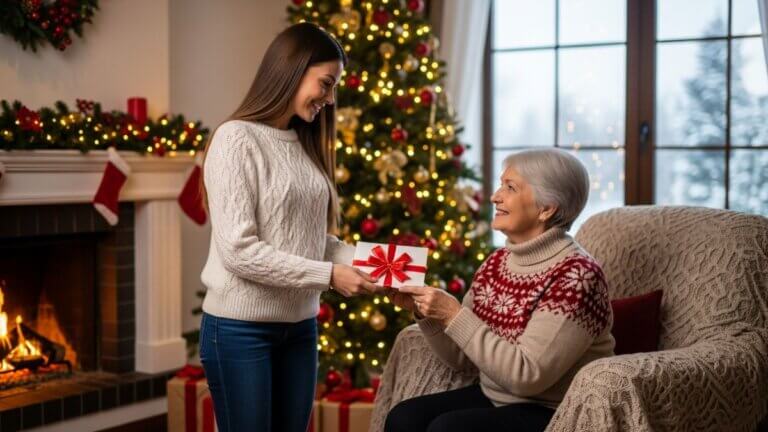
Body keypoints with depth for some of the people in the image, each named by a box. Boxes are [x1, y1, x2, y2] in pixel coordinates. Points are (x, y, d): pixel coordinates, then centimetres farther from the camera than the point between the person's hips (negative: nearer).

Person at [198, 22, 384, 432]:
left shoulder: (305, 146, 10)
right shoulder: (236, 139, -13)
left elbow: (315, 238, 10)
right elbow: (237, 251, -19)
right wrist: (328, 275, -19)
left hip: (299, 325, 7)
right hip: (240, 328, -7)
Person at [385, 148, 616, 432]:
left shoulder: (576, 275, -19)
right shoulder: (496, 262, 4)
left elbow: (527, 375, -25)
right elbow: (460, 358, 8)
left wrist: (455, 316, -25)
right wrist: (424, 312, -8)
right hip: (494, 398, 7)